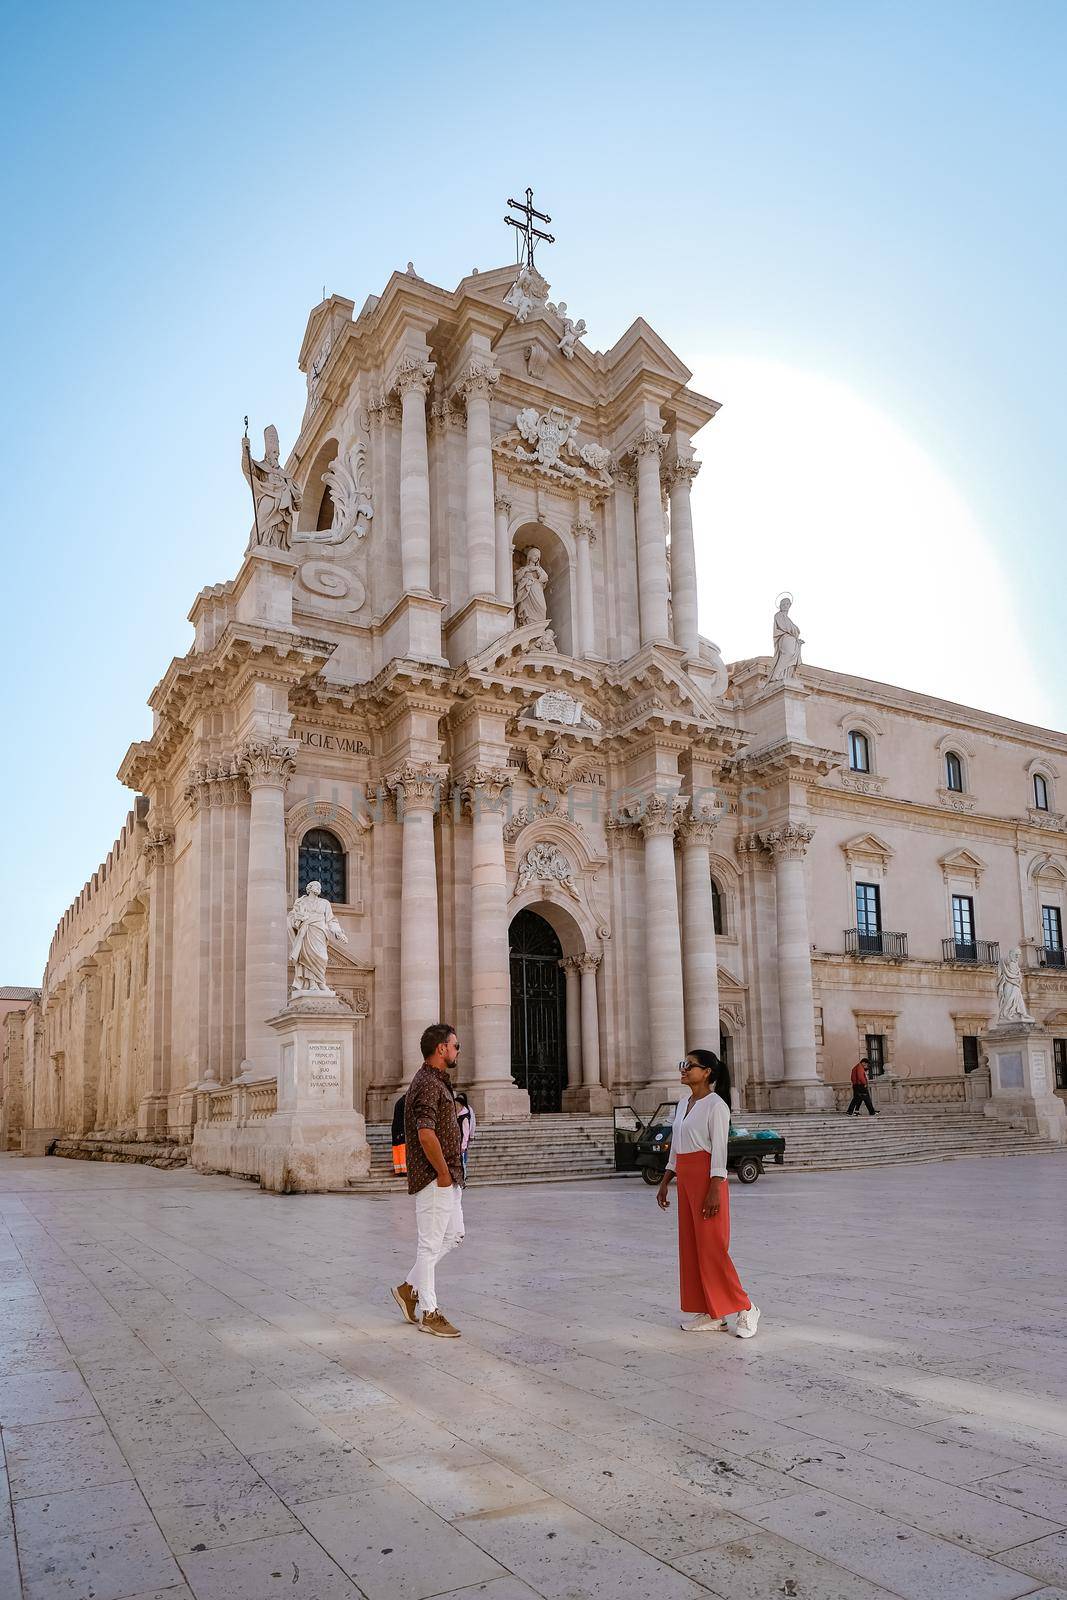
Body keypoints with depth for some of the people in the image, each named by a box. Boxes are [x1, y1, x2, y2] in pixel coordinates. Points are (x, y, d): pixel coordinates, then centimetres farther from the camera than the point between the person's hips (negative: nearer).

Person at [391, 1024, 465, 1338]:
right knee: (431, 1243, 0)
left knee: (454, 1233, 17)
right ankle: (429, 1313, 10)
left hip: (448, 1177, 11)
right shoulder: (428, 1084, -19)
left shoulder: (437, 1081, 15)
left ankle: (409, 1288, 25)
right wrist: (444, 1173, -19)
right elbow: (426, 1135, -27)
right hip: (435, 1178, -11)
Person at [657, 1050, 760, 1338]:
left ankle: (745, 1309, 8)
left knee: (712, 1247, -5)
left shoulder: (716, 1105, -11)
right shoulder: (683, 1103, 14)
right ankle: (711, 1315, 16)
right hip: (685, 1179, 9)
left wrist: (714, 1190, -20)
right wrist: (665, 1182, 16)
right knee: (690, 1247, 9)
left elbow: (719, 1149, -15)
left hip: (707, 1178, -9)